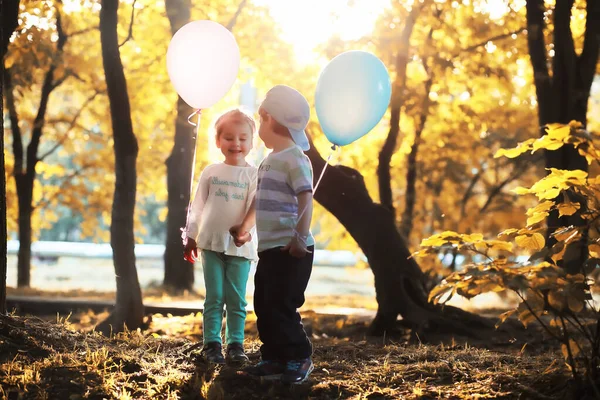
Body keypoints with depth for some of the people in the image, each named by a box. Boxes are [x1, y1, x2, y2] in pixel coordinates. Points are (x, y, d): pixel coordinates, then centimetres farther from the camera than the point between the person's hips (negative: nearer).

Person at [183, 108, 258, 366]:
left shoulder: (253, 175, 0)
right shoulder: (211, 172, 6)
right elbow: (198, 207, 9)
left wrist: (246, 231, -26)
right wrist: (191, 237, 8)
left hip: (240, 246, -1)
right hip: (211, 243, 1)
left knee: (236, 299, 3)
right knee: (214, 297, 3)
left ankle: (235, 345, 9)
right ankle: (211, 344, 6)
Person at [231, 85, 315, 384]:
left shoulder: (294, 159, -13)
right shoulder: (269, 161, 17)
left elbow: (306, 200, -22)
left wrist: (300, 237, -31)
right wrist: (244, 226, 40)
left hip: (290, 250, -10)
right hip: (269, 248, 10)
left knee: (282, 306, -7)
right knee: (264, 306, 12)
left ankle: (299, 359, 5)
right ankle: (274, 358, 20)